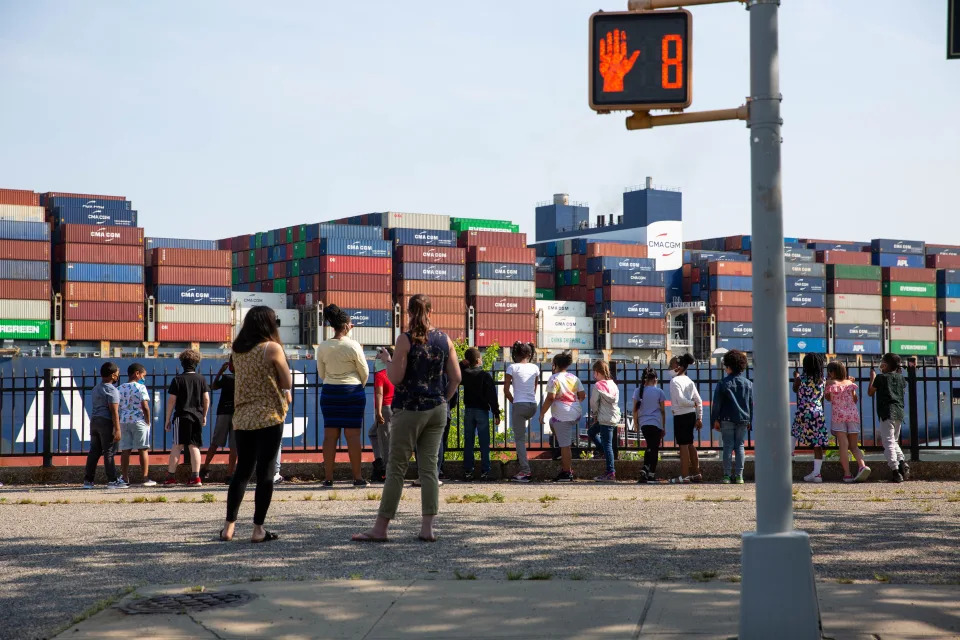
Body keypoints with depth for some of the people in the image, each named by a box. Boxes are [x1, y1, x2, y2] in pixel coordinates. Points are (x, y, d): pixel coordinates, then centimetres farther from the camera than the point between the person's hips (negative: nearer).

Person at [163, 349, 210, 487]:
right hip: (197, 417, 3)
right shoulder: (201, 379, 6)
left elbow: (171, 400, -3)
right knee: (194, 446, 3)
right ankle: (195, 477, -2)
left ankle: (171, 476, 0)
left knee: (177, 446, 1)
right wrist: (204, 416, 16)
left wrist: (168, 419, 3)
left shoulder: (178, 380, -2)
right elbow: (206, 399, 6)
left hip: (182, 416, -3)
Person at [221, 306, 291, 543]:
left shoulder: (237, 350, 8)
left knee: (242, 470, 13)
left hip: (242, 418, 6)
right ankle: (258, 529, -1)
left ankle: (229, 526, 10)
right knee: (266, 471, -1)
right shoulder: (272, 348, -9)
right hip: (269, 417, -5)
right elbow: (287, 383, -5)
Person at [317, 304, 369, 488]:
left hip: (329, 391, 3)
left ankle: (328, 477, 4)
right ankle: (357, 477, 3)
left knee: (330, 434, 5)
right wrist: (360, 385, 17)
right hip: (353, 391, -3)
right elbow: (364, 372, -2)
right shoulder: (353, 346, -10)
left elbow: (321, 374, 10)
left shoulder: (323, 347, 1)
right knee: (353, 434, 0)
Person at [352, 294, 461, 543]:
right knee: (429, 468, 7)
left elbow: (396, 378, -12)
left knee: (396, 468, -1)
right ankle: (428, 528, 4)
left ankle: (380, 528, 2)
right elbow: (456, 378, 5)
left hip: (410, 410, -4)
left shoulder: (406, 339, -9)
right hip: (437, 410, 4)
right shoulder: (444, 339, 5)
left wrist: (388, 361, 7)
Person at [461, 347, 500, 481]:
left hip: (468, 410, 4)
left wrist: (463, 363, 9)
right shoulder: (485, 375, -9)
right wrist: (496, 413, -5)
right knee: (484, 443, -1)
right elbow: (492, 396, -10)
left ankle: (467, 471, 5)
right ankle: (485, 471, -5)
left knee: (468, 442, 7)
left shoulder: (465, 373, 2)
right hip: (482, 410, -4)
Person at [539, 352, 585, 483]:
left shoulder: (554, 379, -10)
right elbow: (582, 395, 11)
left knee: (565, 445, -3)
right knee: (552, 423, 32)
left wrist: (542, 413, -9)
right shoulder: (574, 378, 10)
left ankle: (566, 473, 0)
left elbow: (550, 398, -17)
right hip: (576, 414, 7)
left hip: (562, 416, -7)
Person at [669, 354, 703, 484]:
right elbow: (699, 401, 11)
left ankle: (684, 476, -4)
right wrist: (699, 418, 14)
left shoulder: (674, 381, -12)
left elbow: (681, 400, -21)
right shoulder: (689, 381, 12)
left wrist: (692, 404, -3)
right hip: (691, 415, 8)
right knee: (690, 444, 16)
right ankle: (696, 474, 21)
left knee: (683, 445, -5)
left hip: (681, 416, -8)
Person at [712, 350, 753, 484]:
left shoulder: (723, 383, -5)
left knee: (728, 446, 0)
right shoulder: (748, 384, 7)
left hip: (727, 419, -3)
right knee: (740, 446, 7)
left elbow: (717, 403, -4)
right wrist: (749, 421, 17)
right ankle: (739, 476, 2)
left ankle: (727, 475, -2)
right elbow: (751, 404, 12)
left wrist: (715, 420, 2)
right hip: (743, 419, 3)